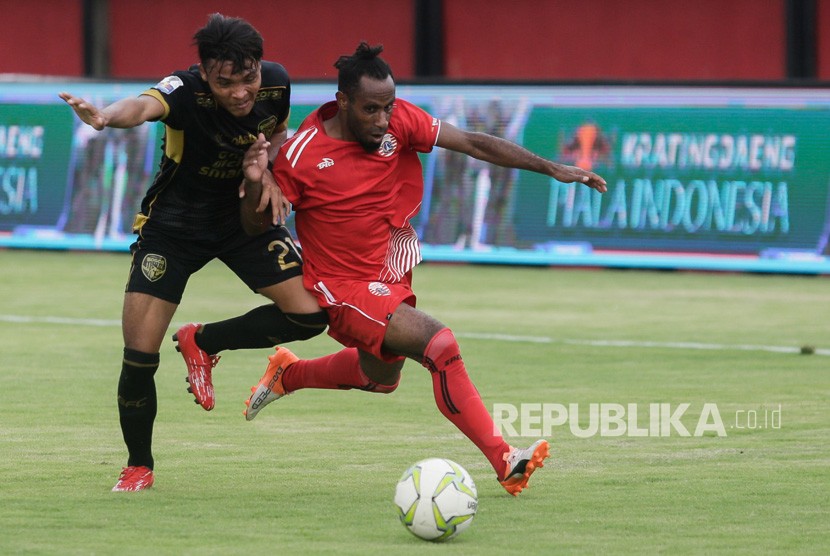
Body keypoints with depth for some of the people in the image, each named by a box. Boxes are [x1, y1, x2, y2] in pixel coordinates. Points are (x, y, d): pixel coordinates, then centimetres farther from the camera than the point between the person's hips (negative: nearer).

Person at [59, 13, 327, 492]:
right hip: (173, 223, -4)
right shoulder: (186, 92, -30)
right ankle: (139, 468, 16)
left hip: (242, 214, 4)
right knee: (140, 354, -9)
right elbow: (144, 106, -54)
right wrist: (107, 116, -78)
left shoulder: (276, 84, -15)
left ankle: (203, 343, 12)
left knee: (308, 315, -13)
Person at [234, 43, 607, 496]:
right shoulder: (300, 155, -21)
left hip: (392, 278, 7)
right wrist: (255, 183, -34)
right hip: (343, 286, -7)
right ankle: (504, 462, -24)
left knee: (381, 377, 30)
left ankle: (287, 374, 55)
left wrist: (551, 168, -16)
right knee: (439, 344, -26)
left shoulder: (401, 121, -12)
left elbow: (474, 143, -10)